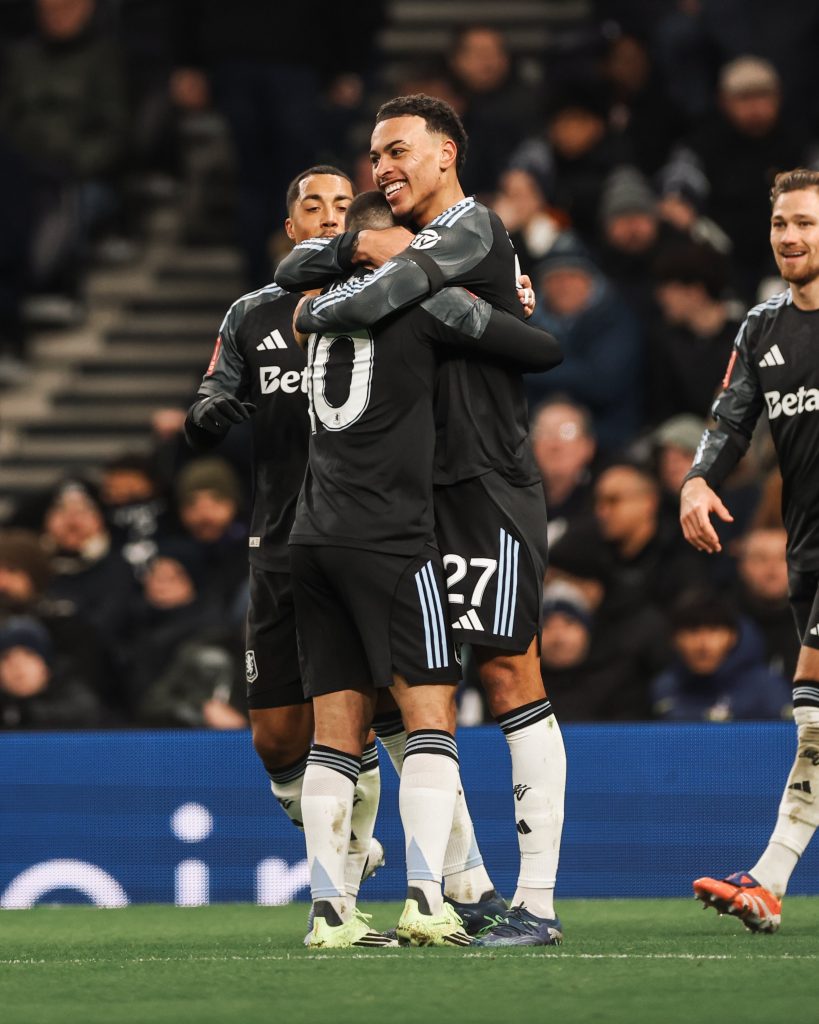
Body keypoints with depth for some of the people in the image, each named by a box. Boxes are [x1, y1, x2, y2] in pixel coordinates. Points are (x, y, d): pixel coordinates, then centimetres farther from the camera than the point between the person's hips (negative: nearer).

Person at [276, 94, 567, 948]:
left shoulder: (472, 228, -9)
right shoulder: (414, 243, 19)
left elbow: (377, 299, -23)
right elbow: (292, 271, 19)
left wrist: (313, 316, -2)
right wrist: (361, 246, -1)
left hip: (490, 490, -9)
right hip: (420, 493, 9)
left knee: (509, 679, -10)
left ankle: (537, 903, -11)